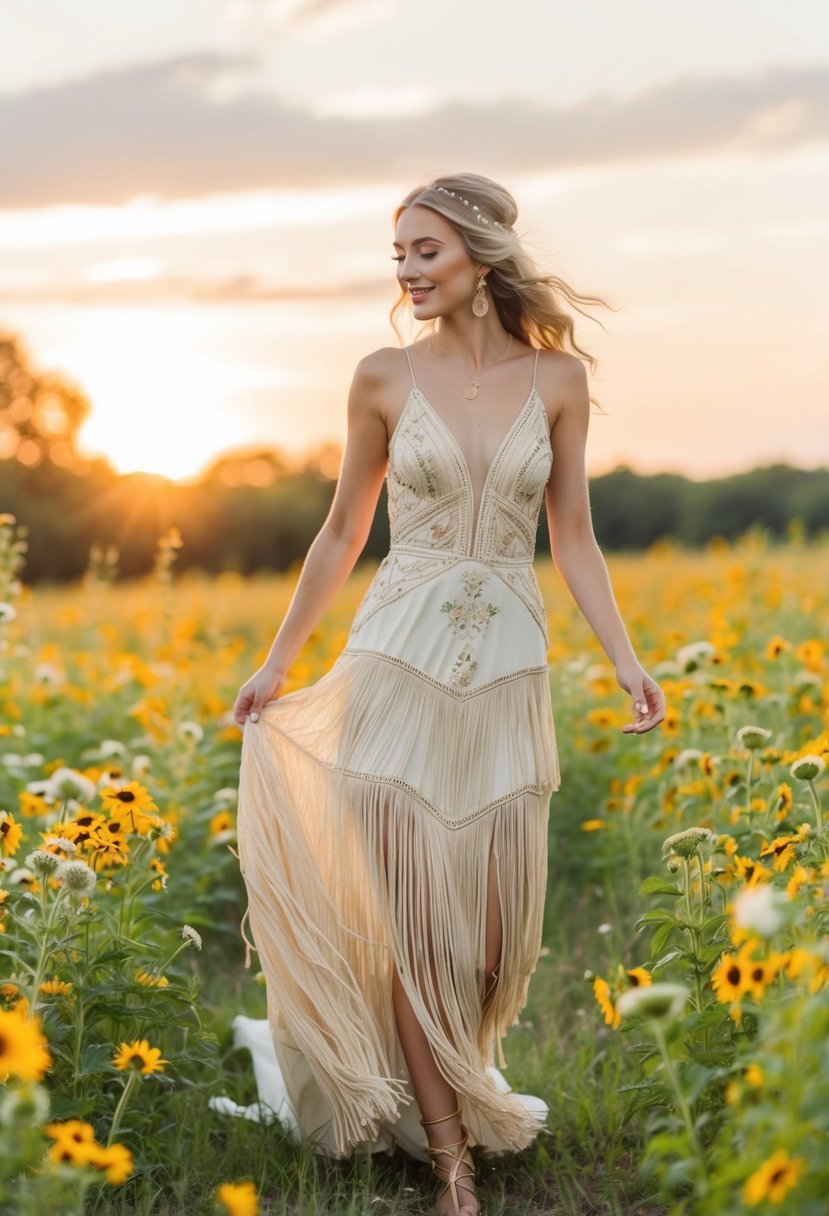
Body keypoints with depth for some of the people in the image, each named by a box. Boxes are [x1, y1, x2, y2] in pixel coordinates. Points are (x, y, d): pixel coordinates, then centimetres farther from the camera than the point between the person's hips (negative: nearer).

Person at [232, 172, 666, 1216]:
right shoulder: (385, 377, 0)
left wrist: (626, 660, -6)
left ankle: (454, 1084, 33)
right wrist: (275, 663, 11)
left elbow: (573, 538, 6)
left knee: (496, 935, 4)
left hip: (506, 673, 1)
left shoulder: (556, 377, 2)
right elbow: (343, 532, 8)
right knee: (413, 923, -2)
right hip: (397, 661, -1)